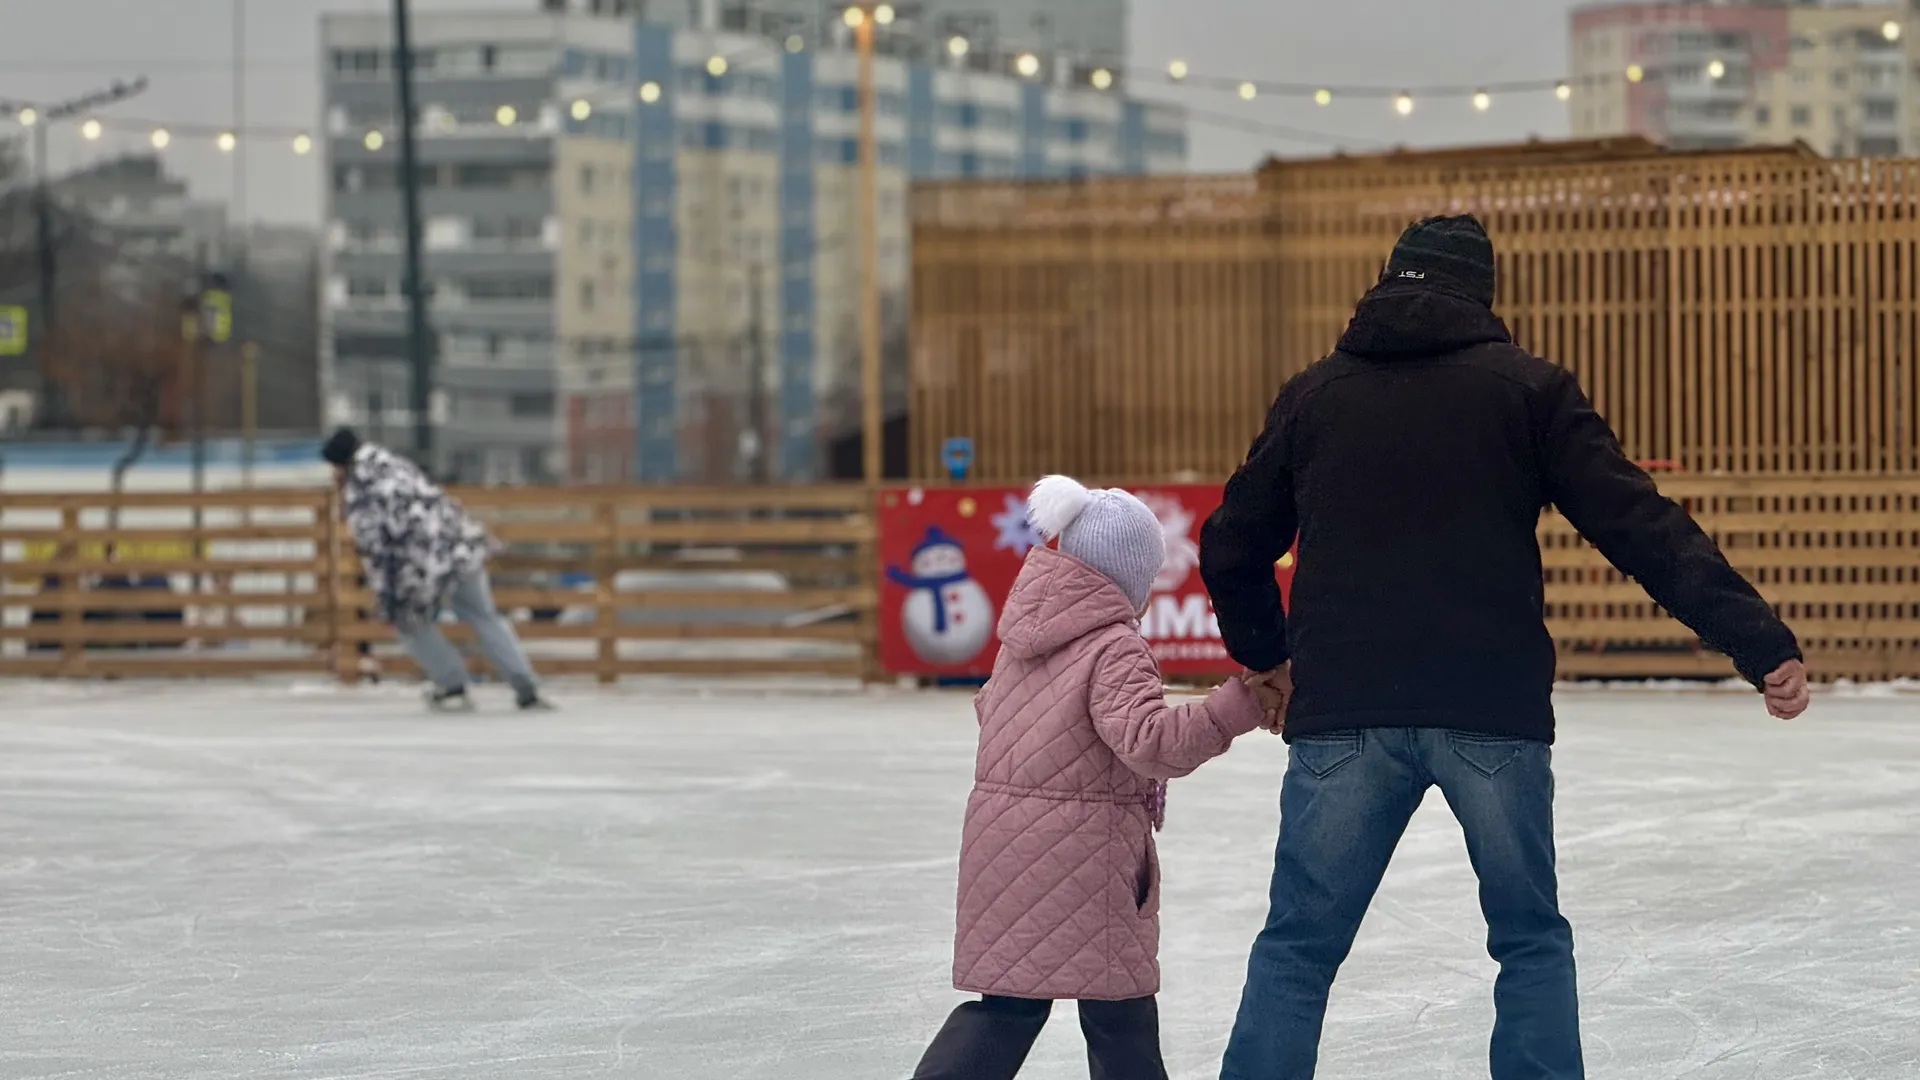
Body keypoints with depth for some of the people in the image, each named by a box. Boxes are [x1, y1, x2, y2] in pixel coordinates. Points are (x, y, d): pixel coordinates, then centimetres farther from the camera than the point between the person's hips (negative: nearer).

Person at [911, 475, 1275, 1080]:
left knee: (1007, 1005, 13)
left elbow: (990, 711, 27)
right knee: (1120, 1016, 4)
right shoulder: (1115, 648, -14)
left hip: (1000, 838, 7)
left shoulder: (1024, 639, 11)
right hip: (1083, 851, -7)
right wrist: (1238, 707, -28)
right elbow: (1150, 741, -27)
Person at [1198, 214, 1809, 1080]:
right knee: (1531, 944, 14)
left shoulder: (1313, 395, 12)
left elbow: (1232, 546, 18)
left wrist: (1269, 654, 37)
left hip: (1343, 714, 1)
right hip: (1493, 714, -1)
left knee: (1296, 950, 8)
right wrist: (1760, 644, -7)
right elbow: (1640, 527, -4)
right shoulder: (1527, 388, 4)